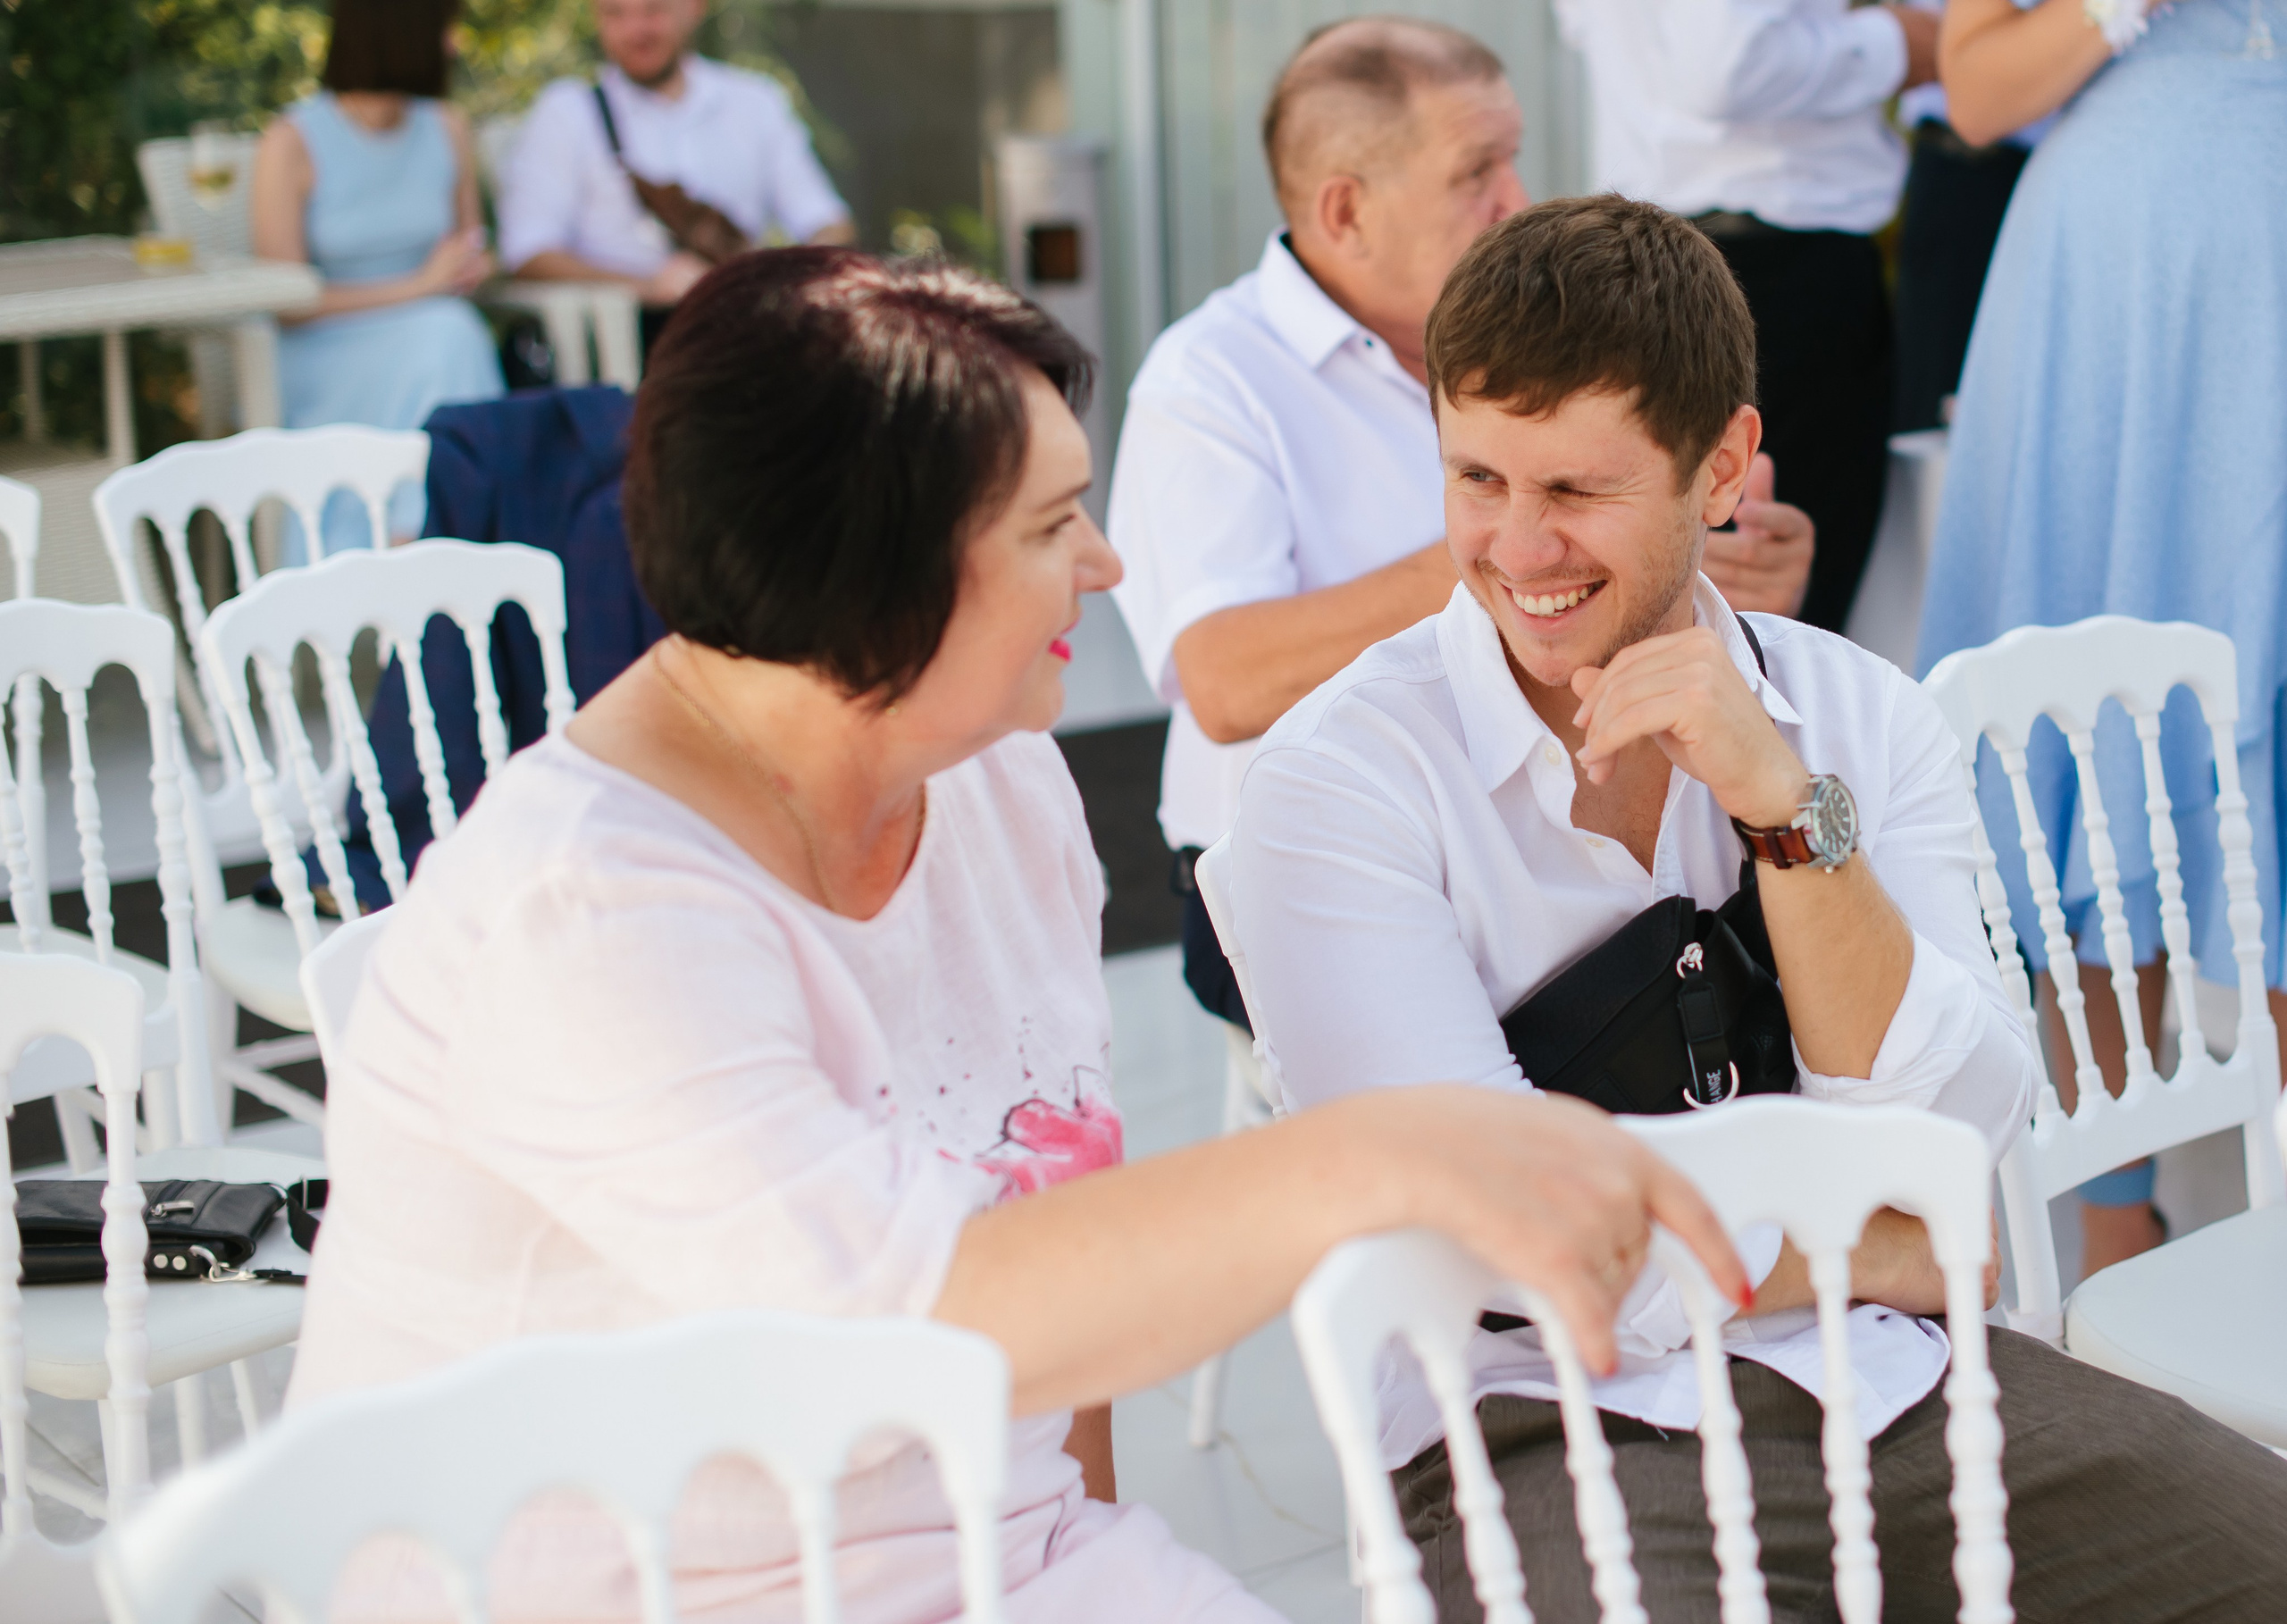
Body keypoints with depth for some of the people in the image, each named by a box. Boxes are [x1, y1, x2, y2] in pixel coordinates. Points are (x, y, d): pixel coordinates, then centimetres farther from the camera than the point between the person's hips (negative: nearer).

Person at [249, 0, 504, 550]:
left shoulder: (447, 129, 9)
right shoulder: (291, 144, -8)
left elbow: (469, 256, 22)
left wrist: (471, 267, -4)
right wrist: (419, 286, -15)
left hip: (435, 338, 5)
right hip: (322, 355, -5)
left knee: (460, 336, -30)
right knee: (437, 342, -33)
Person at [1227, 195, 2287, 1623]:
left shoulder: (1866, 718, 6)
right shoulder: (1340, 781, -8)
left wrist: (1781, 800, -14)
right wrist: (1886, 1256, -3)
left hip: (1892, 1386, 4)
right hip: (1550, 1425, -4)